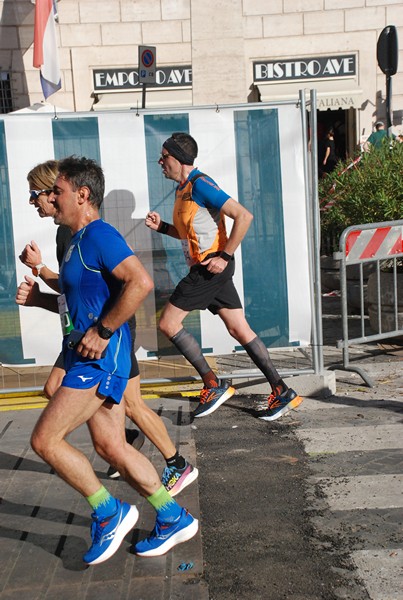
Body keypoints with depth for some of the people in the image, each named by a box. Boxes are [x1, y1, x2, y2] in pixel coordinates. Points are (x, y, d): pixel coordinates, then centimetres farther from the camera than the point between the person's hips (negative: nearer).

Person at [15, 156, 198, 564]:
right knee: (110, 447, 11)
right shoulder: (78, 241, 18)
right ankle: (174, 519, 22)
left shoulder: (98, 235, -13)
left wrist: (102, 331, -23)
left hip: (100, 358, -10)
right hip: (86, 358, 10)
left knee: (44, 440, -7)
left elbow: (140, 282, -26)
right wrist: (39, 297, 12)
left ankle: (109, 513, 9)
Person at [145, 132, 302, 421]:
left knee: (168, 323, -4)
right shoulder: (183, 189, 17)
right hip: (207, 269, 10)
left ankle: (214, 385, 0)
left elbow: (244, 215, -20)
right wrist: (161, 226, 13)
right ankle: (282, 392, 11)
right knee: (240, 330, 8)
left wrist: (225, 256, -20)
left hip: (211, 267, -10)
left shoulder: (199, 185, -13)